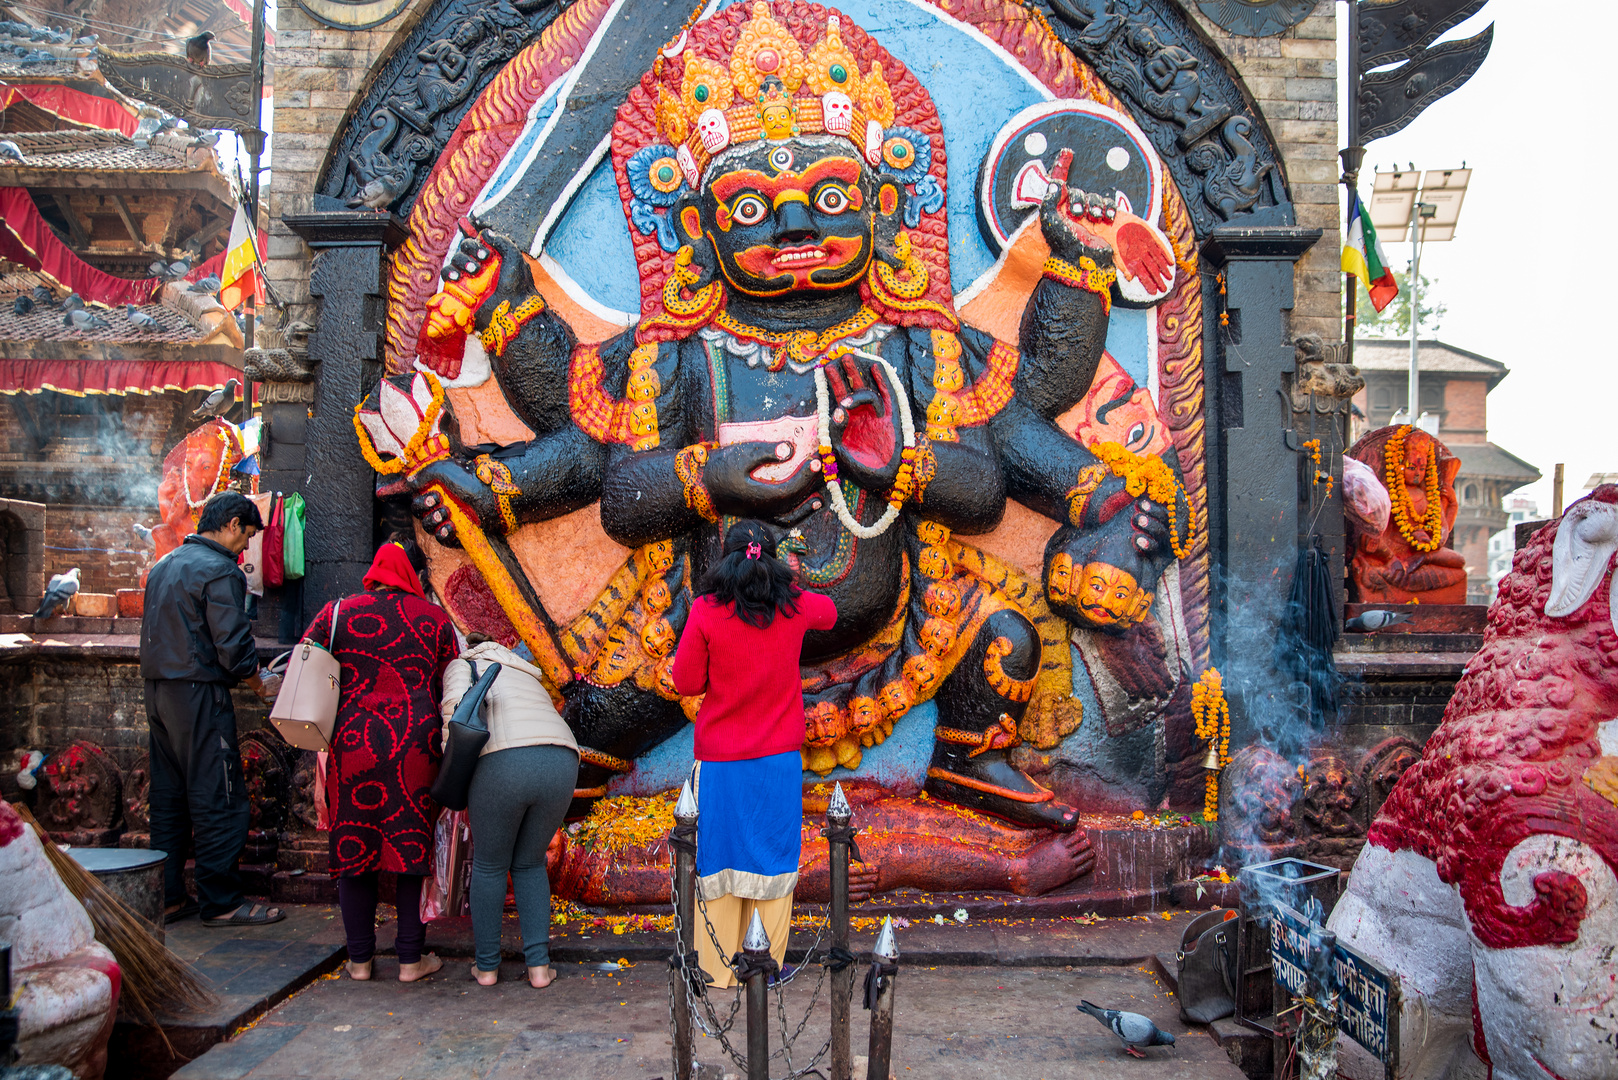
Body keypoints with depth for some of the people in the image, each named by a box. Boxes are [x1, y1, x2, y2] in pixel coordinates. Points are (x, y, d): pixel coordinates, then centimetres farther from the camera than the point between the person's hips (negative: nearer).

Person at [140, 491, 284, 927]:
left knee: (169, 797, 13)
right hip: (199, 694, -9)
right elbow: (233, 645, -18)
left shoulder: (163, 565, 16)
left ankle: (167, 897, 19)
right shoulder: (219, 571, -13)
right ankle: (221, 902, 3)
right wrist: (260, 684, 0)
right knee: (218, 801, -3)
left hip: (158, 690, 9)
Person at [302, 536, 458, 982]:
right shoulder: (434, 619, 5)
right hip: (415, 748, -1)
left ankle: (360, 958, 20)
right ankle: (410, 958, 14)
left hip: (352, 745, 1)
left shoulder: (338, 613, 7)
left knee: (353, 848, 12)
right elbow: (448, 690, 6)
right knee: (413, 846, 9)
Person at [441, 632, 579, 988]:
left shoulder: (462, 666, 24)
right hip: (562, 763, 4)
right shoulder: (529, 680, 40)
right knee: (529, 864, 24)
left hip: (504, 765, -4)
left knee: (489, 865, 20)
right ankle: (539, 965, 18)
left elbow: (456, 706, 1)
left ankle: (486, 965, 28)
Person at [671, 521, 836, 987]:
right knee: (773, 858, 11)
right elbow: (829, 612, 21)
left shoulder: (706, 611, -11)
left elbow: (686, 682, -5)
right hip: (779, 756, 2)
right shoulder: (793, 606, -3)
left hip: (720, 759, -1)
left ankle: (719, 969, 19)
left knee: (718, 861, 10)